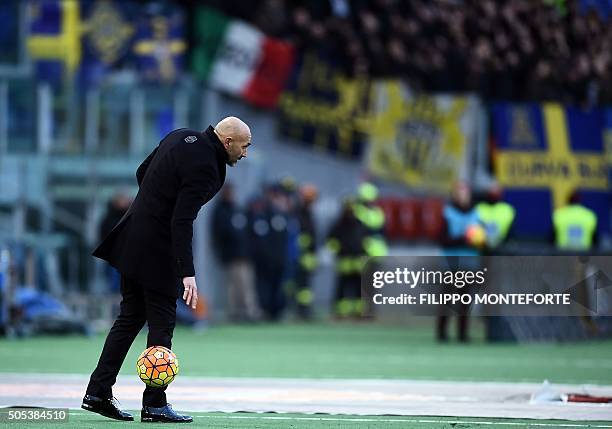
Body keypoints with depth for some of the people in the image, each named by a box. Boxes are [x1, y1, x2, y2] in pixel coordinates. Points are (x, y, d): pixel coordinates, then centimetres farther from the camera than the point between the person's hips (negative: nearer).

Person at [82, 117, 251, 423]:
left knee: (130, 318, 14)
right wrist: (187, 274, -29)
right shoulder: (203, 167, -21)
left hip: (132, 242, 9)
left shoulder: (181, 137, 5)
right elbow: (182, 222, -27)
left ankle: (97, 393, 13)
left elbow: (142, 173, 17)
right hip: (157, 251, -9)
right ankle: (154, 404, 4)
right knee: (162, 323, 0)